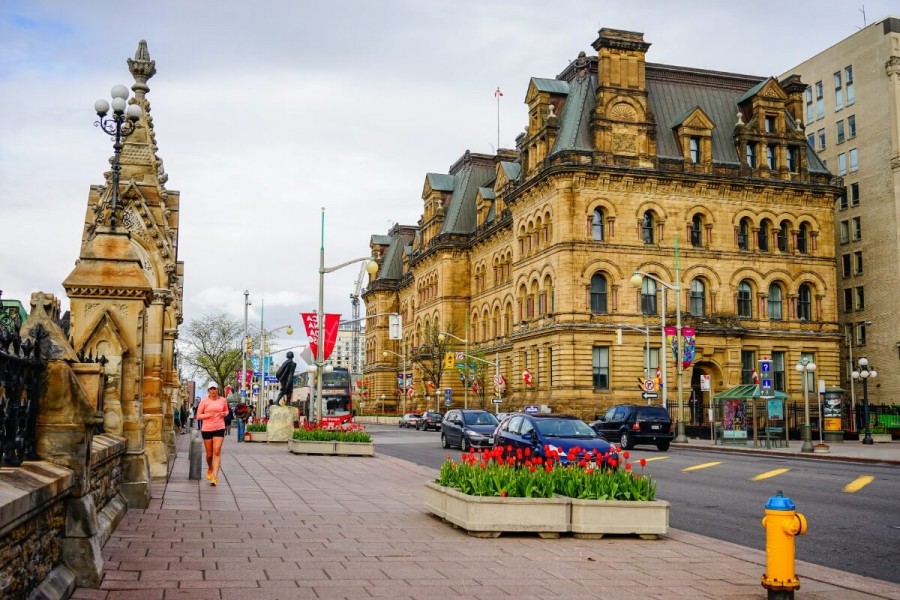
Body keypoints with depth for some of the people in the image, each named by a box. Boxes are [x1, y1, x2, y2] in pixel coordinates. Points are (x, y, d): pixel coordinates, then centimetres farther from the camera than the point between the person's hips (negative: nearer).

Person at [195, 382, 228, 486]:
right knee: (209, 454, 9)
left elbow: (226, 411, 24)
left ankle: (215, 477, -13)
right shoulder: (204, 401, -1)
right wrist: (208, 415, -16)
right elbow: (198, 416, 0)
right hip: (207, 429, 0)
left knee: (217, 452, -11)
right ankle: (209, 469, 40)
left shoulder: (223, 400, 6)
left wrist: (224, 414, 1)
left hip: (219, 428, 1)